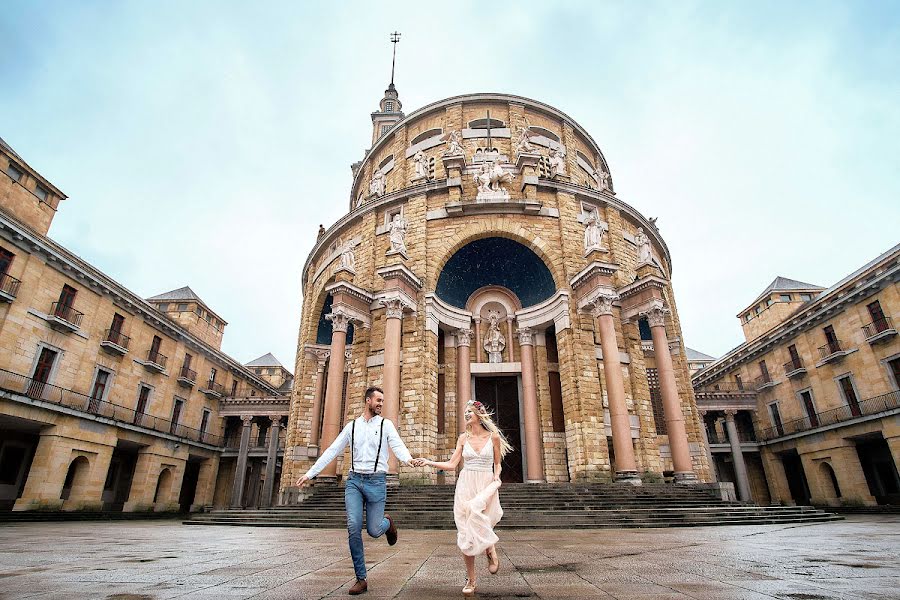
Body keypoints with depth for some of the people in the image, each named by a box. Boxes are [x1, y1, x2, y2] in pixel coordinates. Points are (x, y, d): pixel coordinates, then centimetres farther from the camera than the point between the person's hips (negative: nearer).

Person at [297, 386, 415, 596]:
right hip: (354, 480, 2)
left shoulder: (386, 424, 1)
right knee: (354, 527, -10)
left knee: (374, 531, -2)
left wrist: (409, 459, -36)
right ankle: (361, 579, 7)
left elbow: (397, 446, -14)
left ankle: (387, 522, 37)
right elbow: (332, 451, 7)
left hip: (376, 481, -2)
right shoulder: (352, 426, 7)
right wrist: (310, 474, 3)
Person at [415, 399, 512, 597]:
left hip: (486, 486, -3)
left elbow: (497, 463, 11)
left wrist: (497, 476, -9)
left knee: (475, 509, -34)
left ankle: (490, 548, -8)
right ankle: (470, 580, 18)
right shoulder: (463, 438, 6)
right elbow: (451, 464, 3)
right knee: (466, 534, 1)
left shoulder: (494, 436, 0)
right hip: (465, 486, 3)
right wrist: (428, 462, -7)